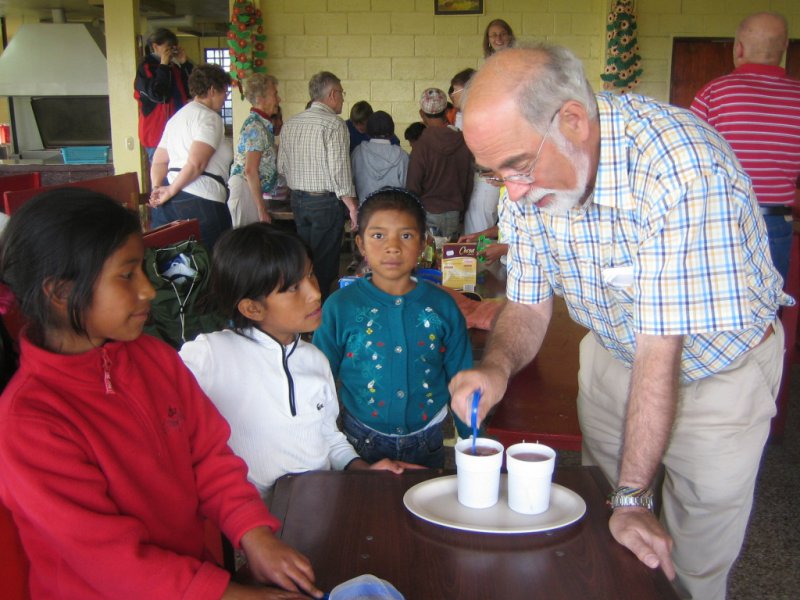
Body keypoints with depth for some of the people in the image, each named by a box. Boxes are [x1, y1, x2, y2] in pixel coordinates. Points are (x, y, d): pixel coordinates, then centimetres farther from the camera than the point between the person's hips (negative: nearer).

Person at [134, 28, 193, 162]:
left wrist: (185, 64, 2)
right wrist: (163, 66, -14)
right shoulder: (145, 67, -7)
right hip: (157, 134, -7)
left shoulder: (173, 67, 13)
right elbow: (157, 95, -20)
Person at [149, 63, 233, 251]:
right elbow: (196, 163, -17)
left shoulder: (177, 117, 24)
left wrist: (158, 190, 7)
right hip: (199, 200, -9)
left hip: (171, 201, 9)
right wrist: (171, 191, -8)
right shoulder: (209, 117, -5)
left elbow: (159, 162, 17)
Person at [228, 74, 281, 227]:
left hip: (251, 189, 9)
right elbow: (250, 171, -21)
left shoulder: (261, 123, 14)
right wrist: (262, 209, -21)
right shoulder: (256, 126, -15)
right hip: (246, 190, -9)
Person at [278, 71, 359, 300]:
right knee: (324, 263, 1)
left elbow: (281, 166, 11)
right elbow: (339, 170, -18)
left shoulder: (290, 124, 8)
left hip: (297, 199, 7)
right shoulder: (334, 124, -13)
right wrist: (353, 206, -13)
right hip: (325, 202, -7)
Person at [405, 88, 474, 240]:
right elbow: (469, 182, 8)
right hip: (454, 214, 4)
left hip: (428, 214, -4)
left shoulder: (422, 144, -12)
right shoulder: (463, 142, 0)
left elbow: (413, 186, -8)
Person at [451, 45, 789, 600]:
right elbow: (529, 307, -7)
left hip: (719, 366, -4)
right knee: (602, 543, 18)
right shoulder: (531, 173, -15)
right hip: (614, 356, 5)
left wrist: (632, 498, -31)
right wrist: (497, 367, -29)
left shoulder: (682, 167, -37)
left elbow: (662, 350, -35)